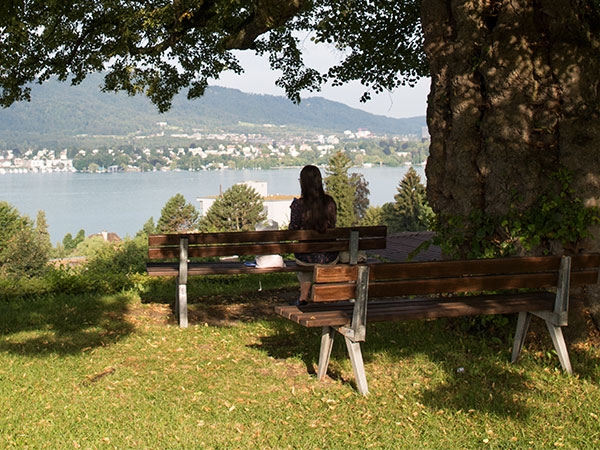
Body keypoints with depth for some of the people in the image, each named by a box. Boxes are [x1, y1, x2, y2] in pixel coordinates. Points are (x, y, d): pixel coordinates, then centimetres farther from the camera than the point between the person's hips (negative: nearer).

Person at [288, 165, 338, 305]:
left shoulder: (298, 205, -17)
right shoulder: (330, 202, -7)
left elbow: (293, 230, -5)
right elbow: (332, 227, 6)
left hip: (308, 258, -2)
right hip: (330, 259, 2)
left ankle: (303, 298, 44)